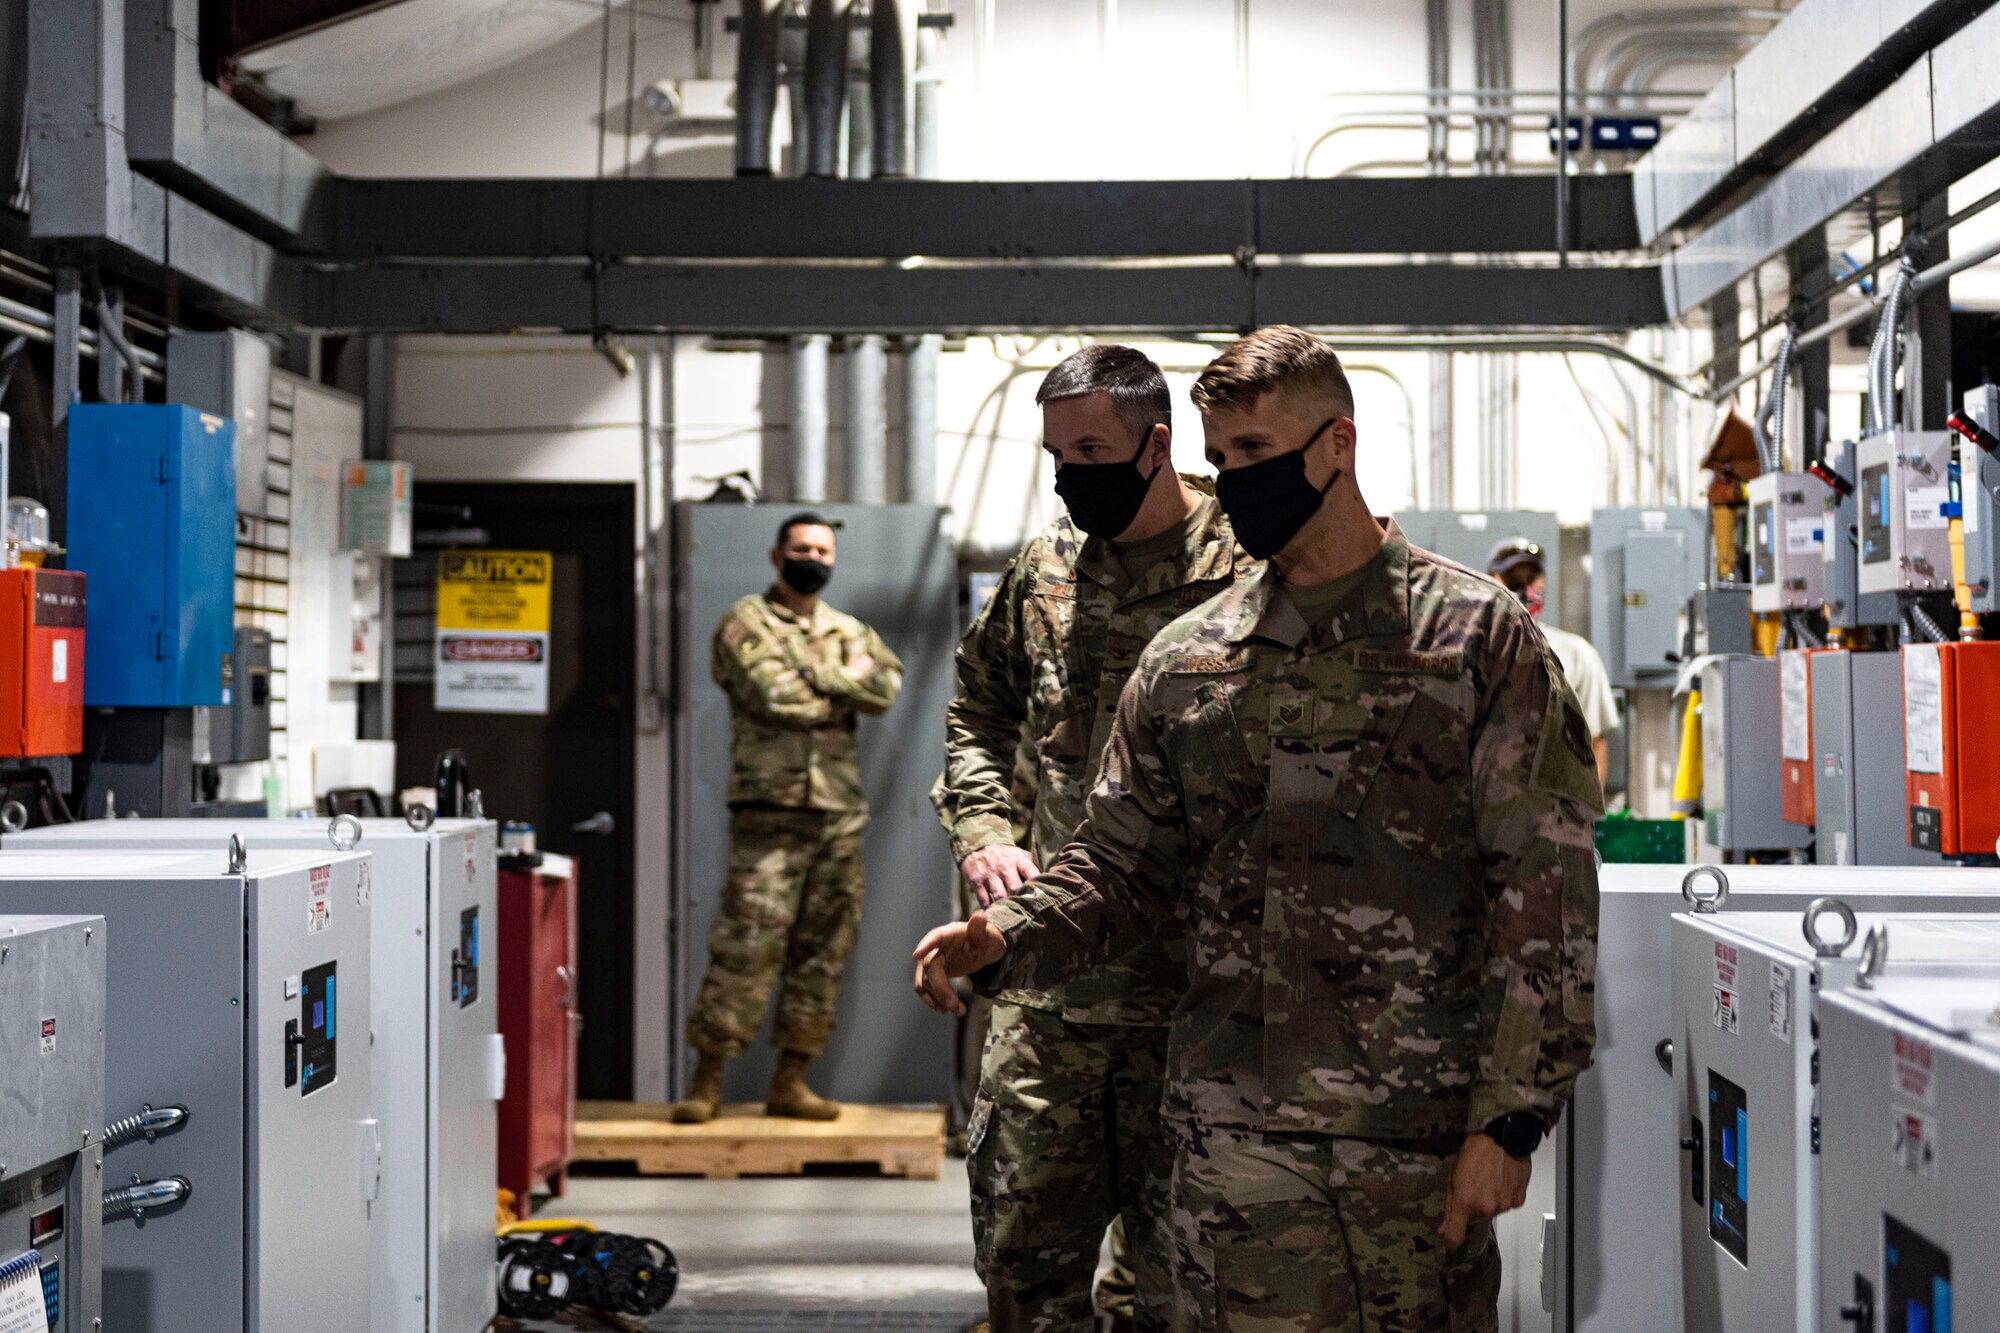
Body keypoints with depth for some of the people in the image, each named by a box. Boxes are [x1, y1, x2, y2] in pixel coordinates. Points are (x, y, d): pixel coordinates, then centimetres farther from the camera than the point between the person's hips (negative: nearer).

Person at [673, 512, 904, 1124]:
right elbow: (775, 695, -14)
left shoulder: (850, 632, 18)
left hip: (840, 814, 6)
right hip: (772, 810, -5)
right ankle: (707, 1080, -4)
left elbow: (885, 687, -1)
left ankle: (790, 1082, 12)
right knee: (746, 943, -10)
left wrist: (816, 673, -10)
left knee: (824, 948, 5)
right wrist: (843, 688, -1)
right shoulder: (746, 623, 2)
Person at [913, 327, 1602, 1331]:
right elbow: (1124, 864, 15)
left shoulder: (1477, 636, -1)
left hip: (1421, 1139, -3)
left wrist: (1508, 1117, -10)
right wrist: (1006, 938, -6)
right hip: (1234, 1136, 3)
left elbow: (1546, 895, -5)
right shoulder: (1185, 660, 12)